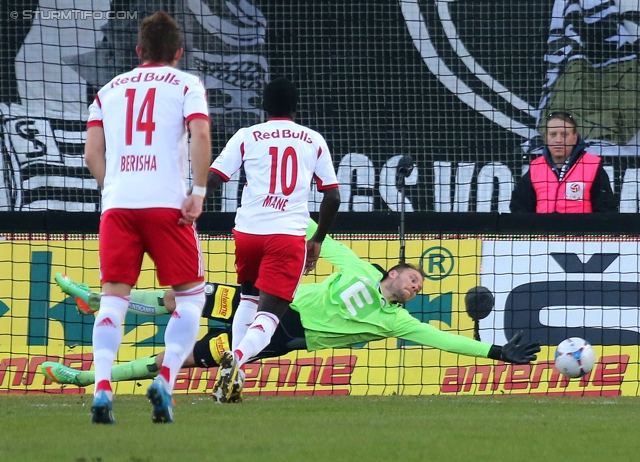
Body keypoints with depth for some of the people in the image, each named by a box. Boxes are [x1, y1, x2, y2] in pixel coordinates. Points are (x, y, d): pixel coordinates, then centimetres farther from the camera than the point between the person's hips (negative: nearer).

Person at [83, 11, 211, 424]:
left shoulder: (109, 90, 17)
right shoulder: (186, 85, 7)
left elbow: (92, 153, 10)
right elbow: (200, 135, -9)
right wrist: (198, 193, -6)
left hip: (117, 205, 3)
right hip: (167, 202, -3)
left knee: (113, 296, 4)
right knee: (190, 296, 8)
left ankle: (102, 387, -13)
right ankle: (166, 381, -9)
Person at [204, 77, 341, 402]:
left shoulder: (246, 137, 8)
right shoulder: (314, 140, 12)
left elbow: (210, 180, -1)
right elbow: (332, 197, 12)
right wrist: (318, 240, 23)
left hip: (248, 230, 1)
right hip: (290, 235, -1)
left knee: (249, 298, 26)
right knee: (268, 314, -6)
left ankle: (233, 368, 14)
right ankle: (237, 360, -35)